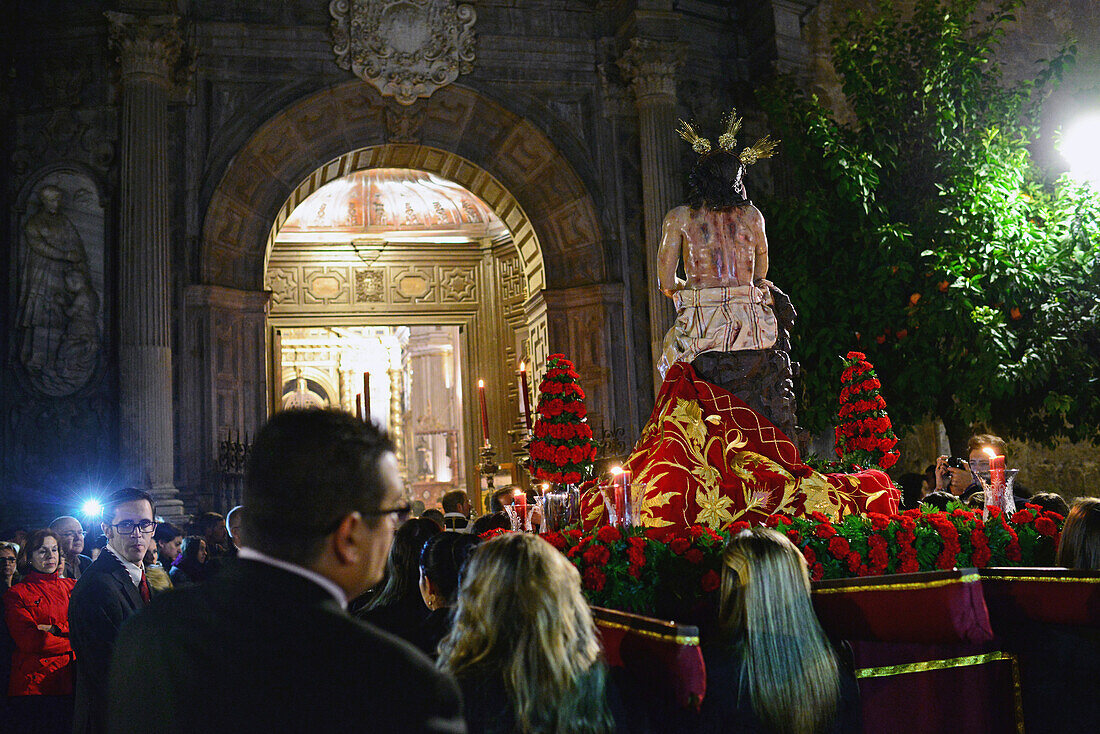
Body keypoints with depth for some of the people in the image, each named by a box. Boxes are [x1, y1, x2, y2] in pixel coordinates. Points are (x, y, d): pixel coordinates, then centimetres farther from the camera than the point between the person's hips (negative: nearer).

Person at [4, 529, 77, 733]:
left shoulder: (71, 586, 13)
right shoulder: (16, 593, 1)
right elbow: (28, 641, -11)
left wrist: (54, 629, -12)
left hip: (68, 683, 3)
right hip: (33, 684, -3)